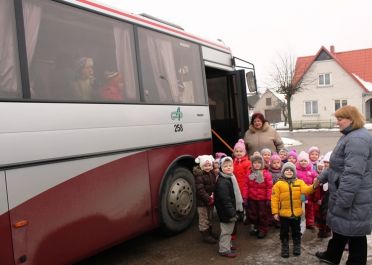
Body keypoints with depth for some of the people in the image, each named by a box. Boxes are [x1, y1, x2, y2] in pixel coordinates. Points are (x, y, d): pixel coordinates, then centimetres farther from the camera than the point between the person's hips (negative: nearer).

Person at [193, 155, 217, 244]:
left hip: (211, 200, 8)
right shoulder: (199, 176, -19)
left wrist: (213, 196, -7)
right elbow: (200, 190, -24)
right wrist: (208, 199, -26)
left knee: (209, 218, 22)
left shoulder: (212, 174, 6)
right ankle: (205, 235, 17)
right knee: (204, 219, 4)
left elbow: (215, 186, 10)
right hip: (202, 201, -8)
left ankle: (209, 232, 37)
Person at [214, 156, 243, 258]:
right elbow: (225, 200, -28)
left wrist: (234, 211, 22)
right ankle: (224, 249, 17)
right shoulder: (222, 182, -26)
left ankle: (227, 245, 39)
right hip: (226, 212, -10)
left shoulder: (230, 178, 8)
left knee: (229, 229, 23)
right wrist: (232, 213, -26)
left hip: (231, 210, 10)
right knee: (226, 230, 3)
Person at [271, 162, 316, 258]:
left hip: (296, 213, 2)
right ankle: (285, 248, 28)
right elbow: (275, 199, -6)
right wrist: (275, 212, -9)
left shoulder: (299, 182, 1)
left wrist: (313, 186, -40)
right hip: (284, 213, -1)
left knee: (296, 232, 17)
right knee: (284, 232, 12)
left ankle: (297, 247, 35)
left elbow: (306, 190, -19)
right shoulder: (279, 184, -6)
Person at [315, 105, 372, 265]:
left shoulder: (357, 139, -24)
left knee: (353, 231, 5)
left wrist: (343, 199, -27)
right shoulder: (350, 136, 13)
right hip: (344, 194, 11)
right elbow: (340, 165, 24)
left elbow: (353, 174, -29)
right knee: (339, 226, 22)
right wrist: (322, 177, 26)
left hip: (354, 198, -11)